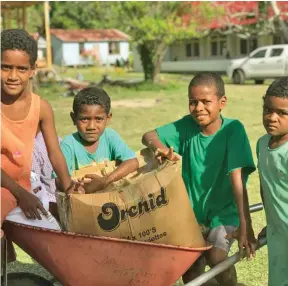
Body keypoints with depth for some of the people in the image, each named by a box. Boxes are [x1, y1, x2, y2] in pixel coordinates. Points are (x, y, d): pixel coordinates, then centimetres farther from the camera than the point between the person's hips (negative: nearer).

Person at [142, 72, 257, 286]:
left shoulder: (233, 129, -20)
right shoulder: (188, 125, -10)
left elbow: (237, 178, -25)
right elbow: (148, 136, -8)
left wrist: (245, 226, -30)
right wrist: (159, 147, -32)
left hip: (224, 212, -3)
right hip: (191, 210, 4)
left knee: (216, 257, -24)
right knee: (191, 269, 8)